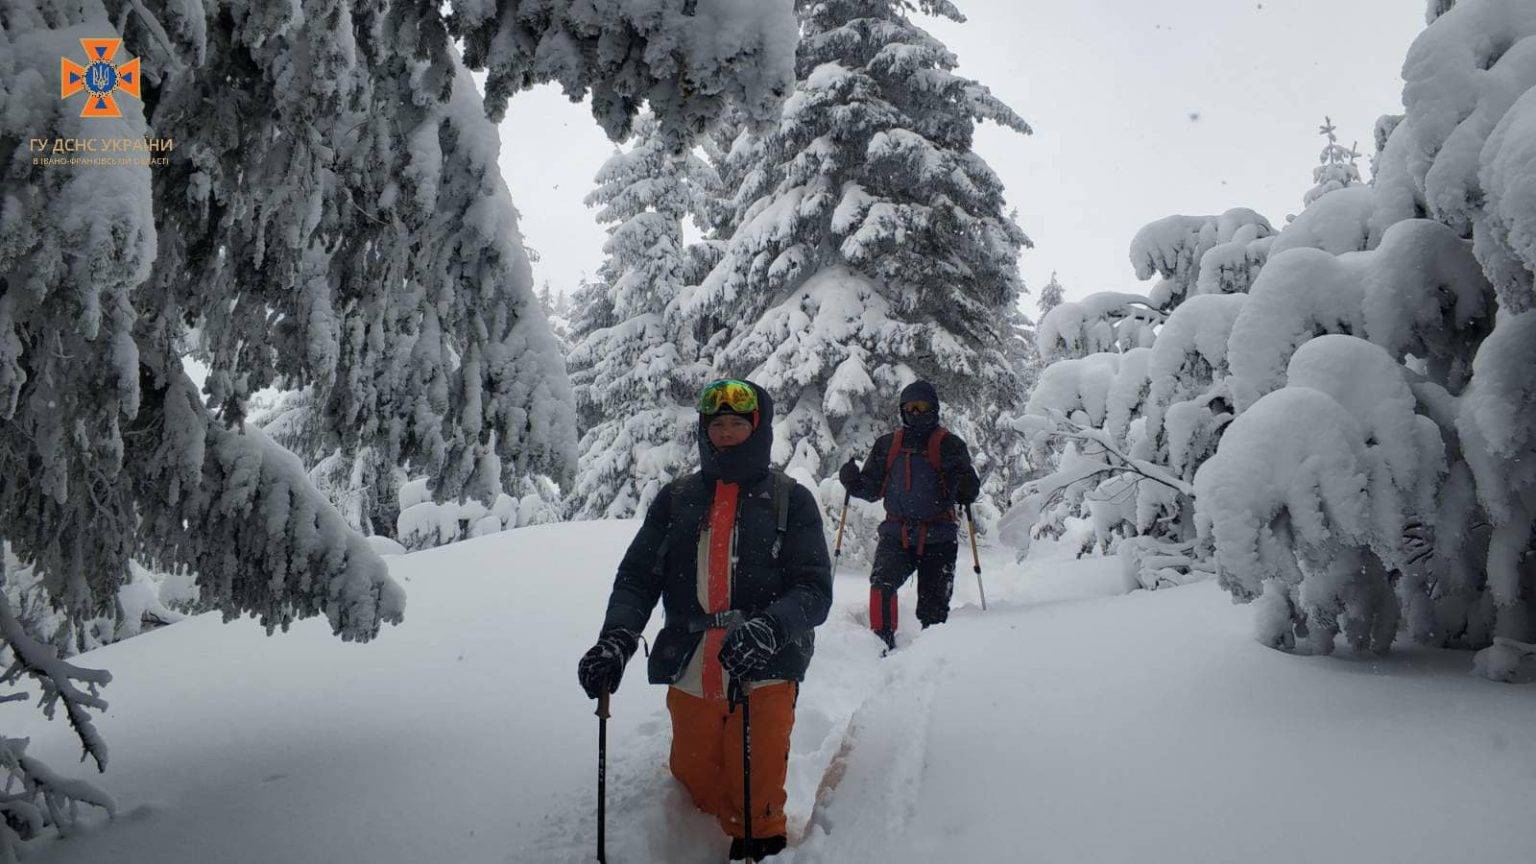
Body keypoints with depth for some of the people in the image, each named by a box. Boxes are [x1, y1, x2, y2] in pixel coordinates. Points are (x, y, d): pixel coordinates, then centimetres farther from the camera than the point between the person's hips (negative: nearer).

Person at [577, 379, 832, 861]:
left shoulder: (791, 501, 2)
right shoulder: (675, 499, 10)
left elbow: (814, 591, -7)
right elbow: (637, 577, 5)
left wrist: (767, 630, -27)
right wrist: (616, 638, -15)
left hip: (762, 677, -3)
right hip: (689, 680, 3)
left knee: (756, 811, 0)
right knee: (696, 796, 14)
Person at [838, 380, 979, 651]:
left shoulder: (950, 445, 3)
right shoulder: (887, 444, 11)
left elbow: (969, 491, 0)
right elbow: (872, 489, 14)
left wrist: (965, 487, -24)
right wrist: (853, 481, -6)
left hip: (938, 538, -1)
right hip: (896, 535, 1)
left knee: (933, 608, 3)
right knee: (882, 583, -25)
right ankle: (883, 642, -15)